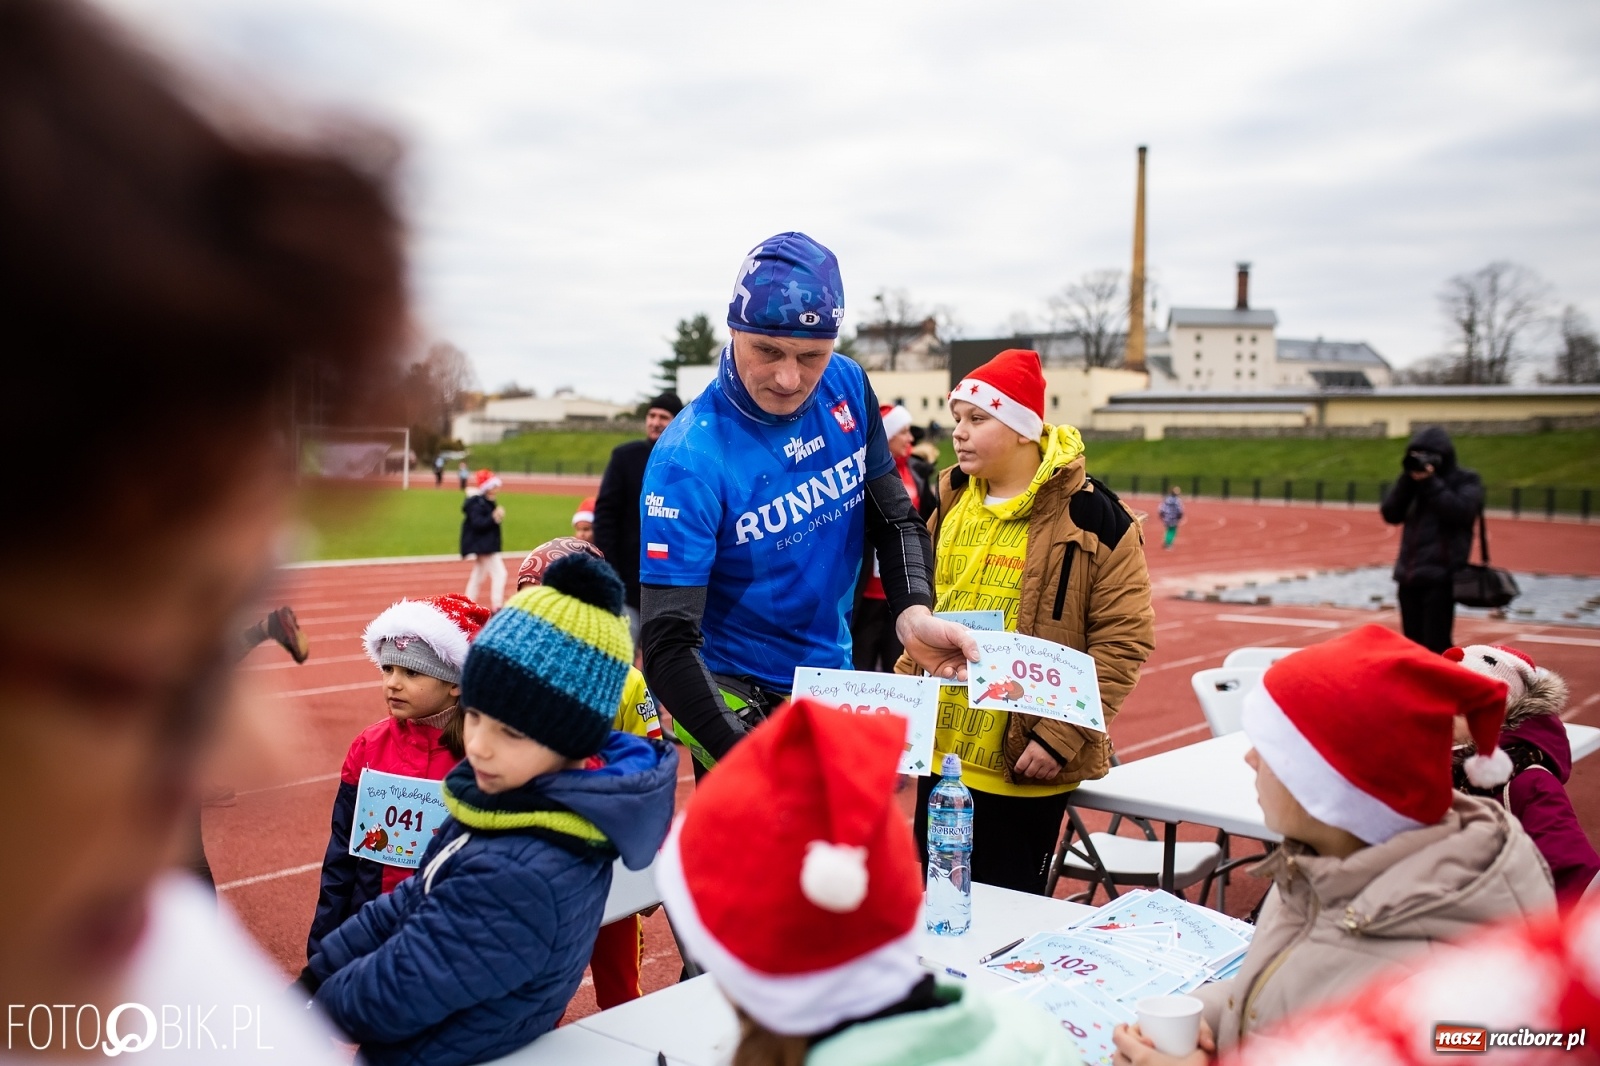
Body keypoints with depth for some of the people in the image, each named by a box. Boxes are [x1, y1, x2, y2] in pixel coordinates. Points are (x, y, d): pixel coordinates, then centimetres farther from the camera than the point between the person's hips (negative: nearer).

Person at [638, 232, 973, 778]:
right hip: (740, 696, -5)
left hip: (835, 675, 6)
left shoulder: (848, 387, -9)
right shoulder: (689, 459, -25)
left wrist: (913, 612, -17)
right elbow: (668, 645, -28)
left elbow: (894, 516, 3)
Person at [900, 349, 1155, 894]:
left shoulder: (1088, 515, -12)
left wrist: (1062, 737, -16)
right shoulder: (951, 499, 7)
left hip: (1024, 767, -6)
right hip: (941, 752, 6)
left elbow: (1124, 639, -12)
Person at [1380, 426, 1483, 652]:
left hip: (1441, 576, -6)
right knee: (1413, 645, 9)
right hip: (1409, 575, 6)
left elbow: (1461, 511, -17)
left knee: (1435, 647, -10)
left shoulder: (1466, 481, 1)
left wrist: (1430, 482, -15)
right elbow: (1390, 514, 4)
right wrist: (1407, 479, -4)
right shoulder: (1415, 482, 14)